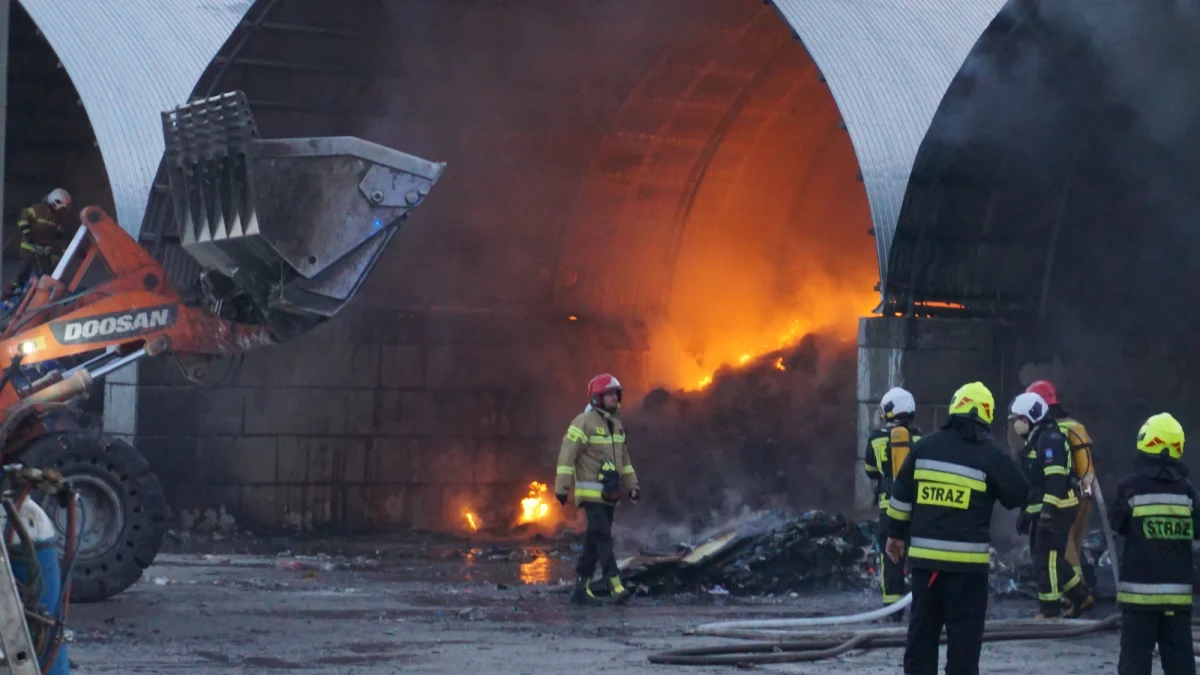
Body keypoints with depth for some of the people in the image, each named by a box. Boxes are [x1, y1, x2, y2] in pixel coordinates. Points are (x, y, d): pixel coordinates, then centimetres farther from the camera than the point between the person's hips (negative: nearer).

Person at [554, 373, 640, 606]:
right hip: (591, 492, -8)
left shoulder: (616, 425, 15)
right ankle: (615, 585, -23)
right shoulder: (584, 422, -10)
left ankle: (581, 588, 14)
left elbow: (624, 458, 25)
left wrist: (632, 485, 21)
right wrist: (562, 488, -16)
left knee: (594, 542, 9)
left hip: (609, 494, 8)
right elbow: (567, 455, -13)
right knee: (602, 537, -15)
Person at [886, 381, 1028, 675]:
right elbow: (1018, 496, 3)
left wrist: (896, 534, 18)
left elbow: (901, 494, 8)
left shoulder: (925, 446, 4)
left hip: (925, 555, 4)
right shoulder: (989, 454, -7)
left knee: (922, 626, 12)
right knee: (964, 631, 0)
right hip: (967, 560, -4)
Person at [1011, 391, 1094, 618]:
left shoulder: (1051, 439, -13)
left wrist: (1049, 510, -29)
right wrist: (1026, 512, 27)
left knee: (1047, 560, -9)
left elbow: (1056, 479, -23)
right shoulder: (1035, 440, 20)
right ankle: (1081, 597, 22)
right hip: (1042, 511, 10)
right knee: (1052, 559, 14)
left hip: (1057, 510, -10)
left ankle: (1049, 609, -7)